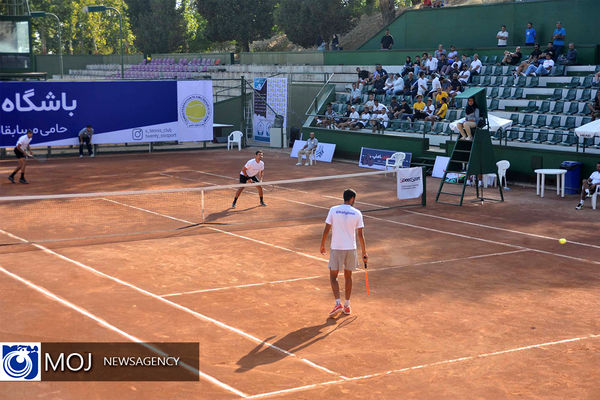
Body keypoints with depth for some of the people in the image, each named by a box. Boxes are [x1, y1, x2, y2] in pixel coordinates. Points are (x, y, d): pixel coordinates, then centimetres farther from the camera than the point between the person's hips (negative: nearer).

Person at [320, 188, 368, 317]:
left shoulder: (333, 210, -4)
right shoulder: (357, 213, -2)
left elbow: (326, 230, -4)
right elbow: (361, 235, -1)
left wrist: (322, 245, 9)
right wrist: (364, 253, 6)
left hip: (336, 248, -2)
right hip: (351, 248, 2)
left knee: (333, 276, 7)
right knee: (348, 276, 15)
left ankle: (338, 303, -9)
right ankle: (347, 305, 20)